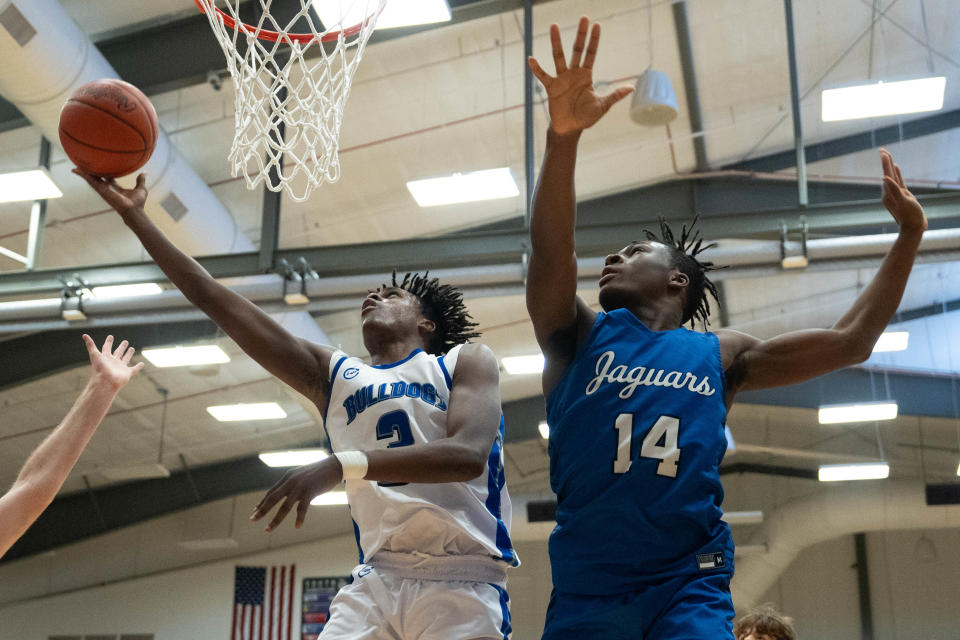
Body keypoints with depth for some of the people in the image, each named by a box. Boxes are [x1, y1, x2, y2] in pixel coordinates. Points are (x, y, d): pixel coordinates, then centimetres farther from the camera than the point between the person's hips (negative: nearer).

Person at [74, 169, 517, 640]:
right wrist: (134, 215, 14)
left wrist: (342, 467, -24)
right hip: (378, 579, 3)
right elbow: (214, 299, 15)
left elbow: (468, 454, -14)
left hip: (462, 579, -3)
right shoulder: (332, 375, 18)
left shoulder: (465, 363, 7)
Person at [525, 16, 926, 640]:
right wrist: (563, 136, -23)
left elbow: (849, 342, 14)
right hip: (587, 582, 0)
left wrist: (909, 235, 14)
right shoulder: (581, 335, 10)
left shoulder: (721, 353, 14)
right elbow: (551, 253, -8)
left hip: (688, 581, 0)